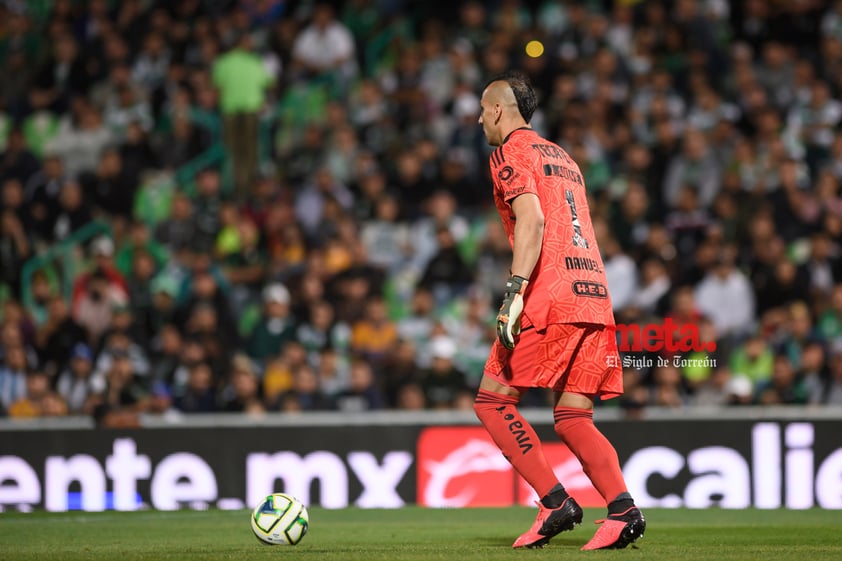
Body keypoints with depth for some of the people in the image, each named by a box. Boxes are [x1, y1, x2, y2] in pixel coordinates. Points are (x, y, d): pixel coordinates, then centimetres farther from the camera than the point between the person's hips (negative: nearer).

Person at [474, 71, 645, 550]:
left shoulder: (511, 153, 1)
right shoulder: (562, 157, 26)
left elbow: (532, 220, -15)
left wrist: (515, 293, -22)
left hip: (550, 297, -8)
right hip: (594, 296, 8)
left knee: (493, 399, 0)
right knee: (573, 418, 6)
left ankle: (556, 504, -9)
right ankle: (623, 510, -14)